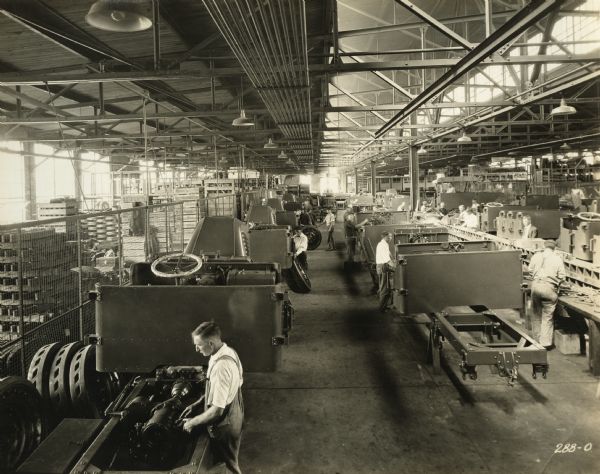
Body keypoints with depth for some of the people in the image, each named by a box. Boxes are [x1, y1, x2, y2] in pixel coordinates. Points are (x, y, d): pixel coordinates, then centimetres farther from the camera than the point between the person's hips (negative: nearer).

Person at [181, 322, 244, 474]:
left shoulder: (221, 366, -34)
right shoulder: (227, 352, -4)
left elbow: (217, 410, -30)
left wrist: (193, 422, -16)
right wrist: (196, 404, 8)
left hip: (225, 426, -8)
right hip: (232, 417, 8)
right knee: (228, 461, 26)